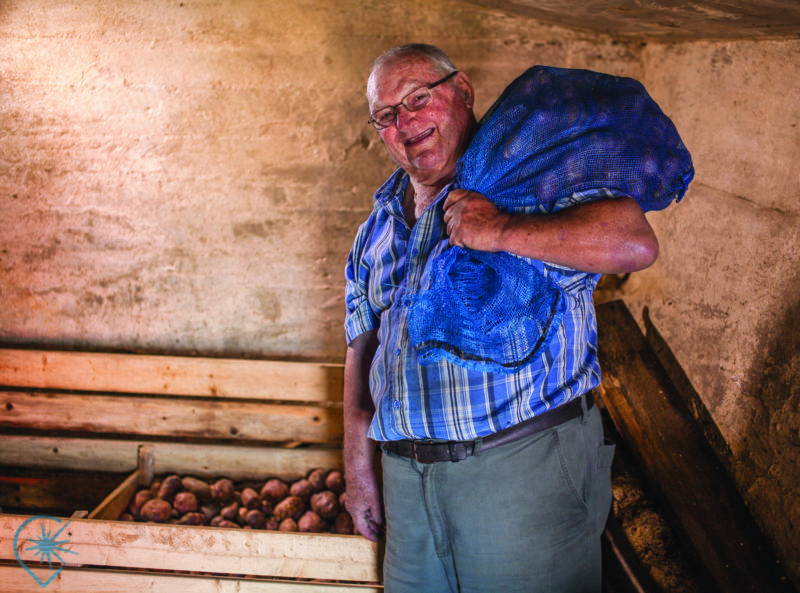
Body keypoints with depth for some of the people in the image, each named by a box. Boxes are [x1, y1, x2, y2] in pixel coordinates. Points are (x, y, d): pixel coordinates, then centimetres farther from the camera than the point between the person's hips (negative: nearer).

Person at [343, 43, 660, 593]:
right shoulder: (381, 221, 14)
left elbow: (635, 243, -20)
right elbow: (364, 343, 15)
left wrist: (503, 231, -25)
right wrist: (359, 466, 13)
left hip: (525, 464, -5)